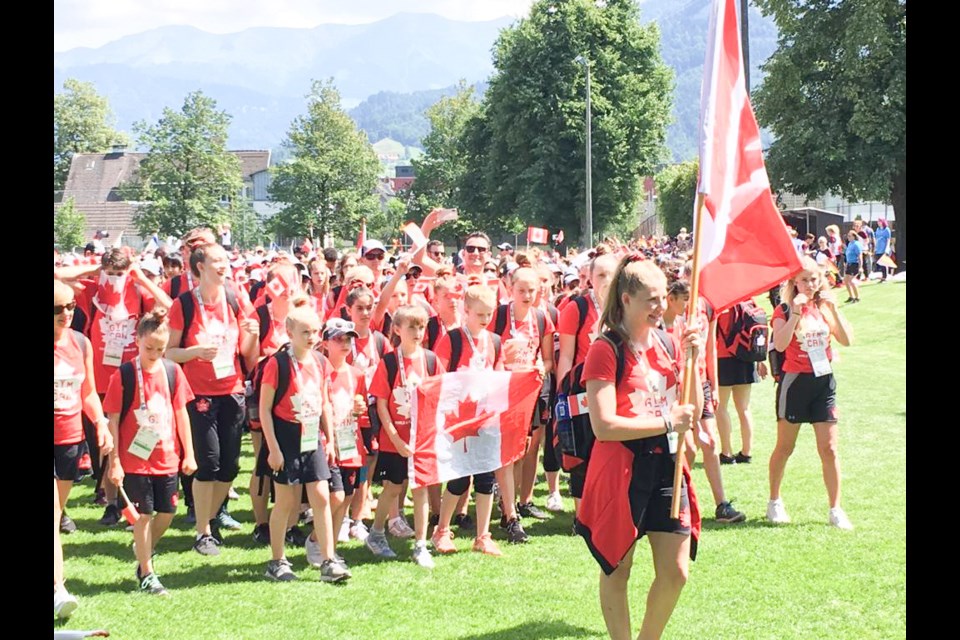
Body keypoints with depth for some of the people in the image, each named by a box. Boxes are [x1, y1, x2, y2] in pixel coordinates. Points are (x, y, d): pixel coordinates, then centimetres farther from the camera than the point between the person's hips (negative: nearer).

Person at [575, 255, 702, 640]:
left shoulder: (669, 344, 8)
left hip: (666, 464, 6)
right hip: (621, 468, -6)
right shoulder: (607, 350, -11)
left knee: (676, 572, 7)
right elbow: (604, 426, -18)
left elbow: (692, 412, 7)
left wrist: (691, 360, -5)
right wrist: (666, 422, -15)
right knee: (617, 571, 7)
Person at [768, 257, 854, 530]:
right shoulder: (784, 310, -6)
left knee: (829, 449, 0)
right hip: (795, 381, -3)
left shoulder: (824, 308, 7)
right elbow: (780, 344, -23)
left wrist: (834, 310, -14)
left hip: (823, 381, 3)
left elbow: (847, 340, -5)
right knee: (785, 447, 8)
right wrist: (795, 312, -25)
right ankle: (774, 502, 24)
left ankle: (835, 509, 5)